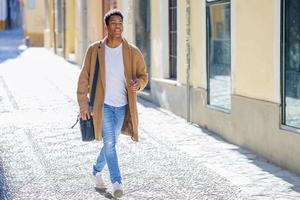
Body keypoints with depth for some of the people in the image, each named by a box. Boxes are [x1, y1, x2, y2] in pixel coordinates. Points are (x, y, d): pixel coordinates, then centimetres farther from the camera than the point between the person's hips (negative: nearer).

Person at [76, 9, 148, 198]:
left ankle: (97, 170, 41)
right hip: (103, 104, -2)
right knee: (109, 143, -11)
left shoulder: (133, 52, -4)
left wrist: (138, 83, -20)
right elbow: (84, 78, -1)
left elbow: (143, 75, 5)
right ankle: (117, 183, -7)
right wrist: (83, 104, -4)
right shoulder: (94, 50, -6)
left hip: (122, 106, 3)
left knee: (111, 142, 16)